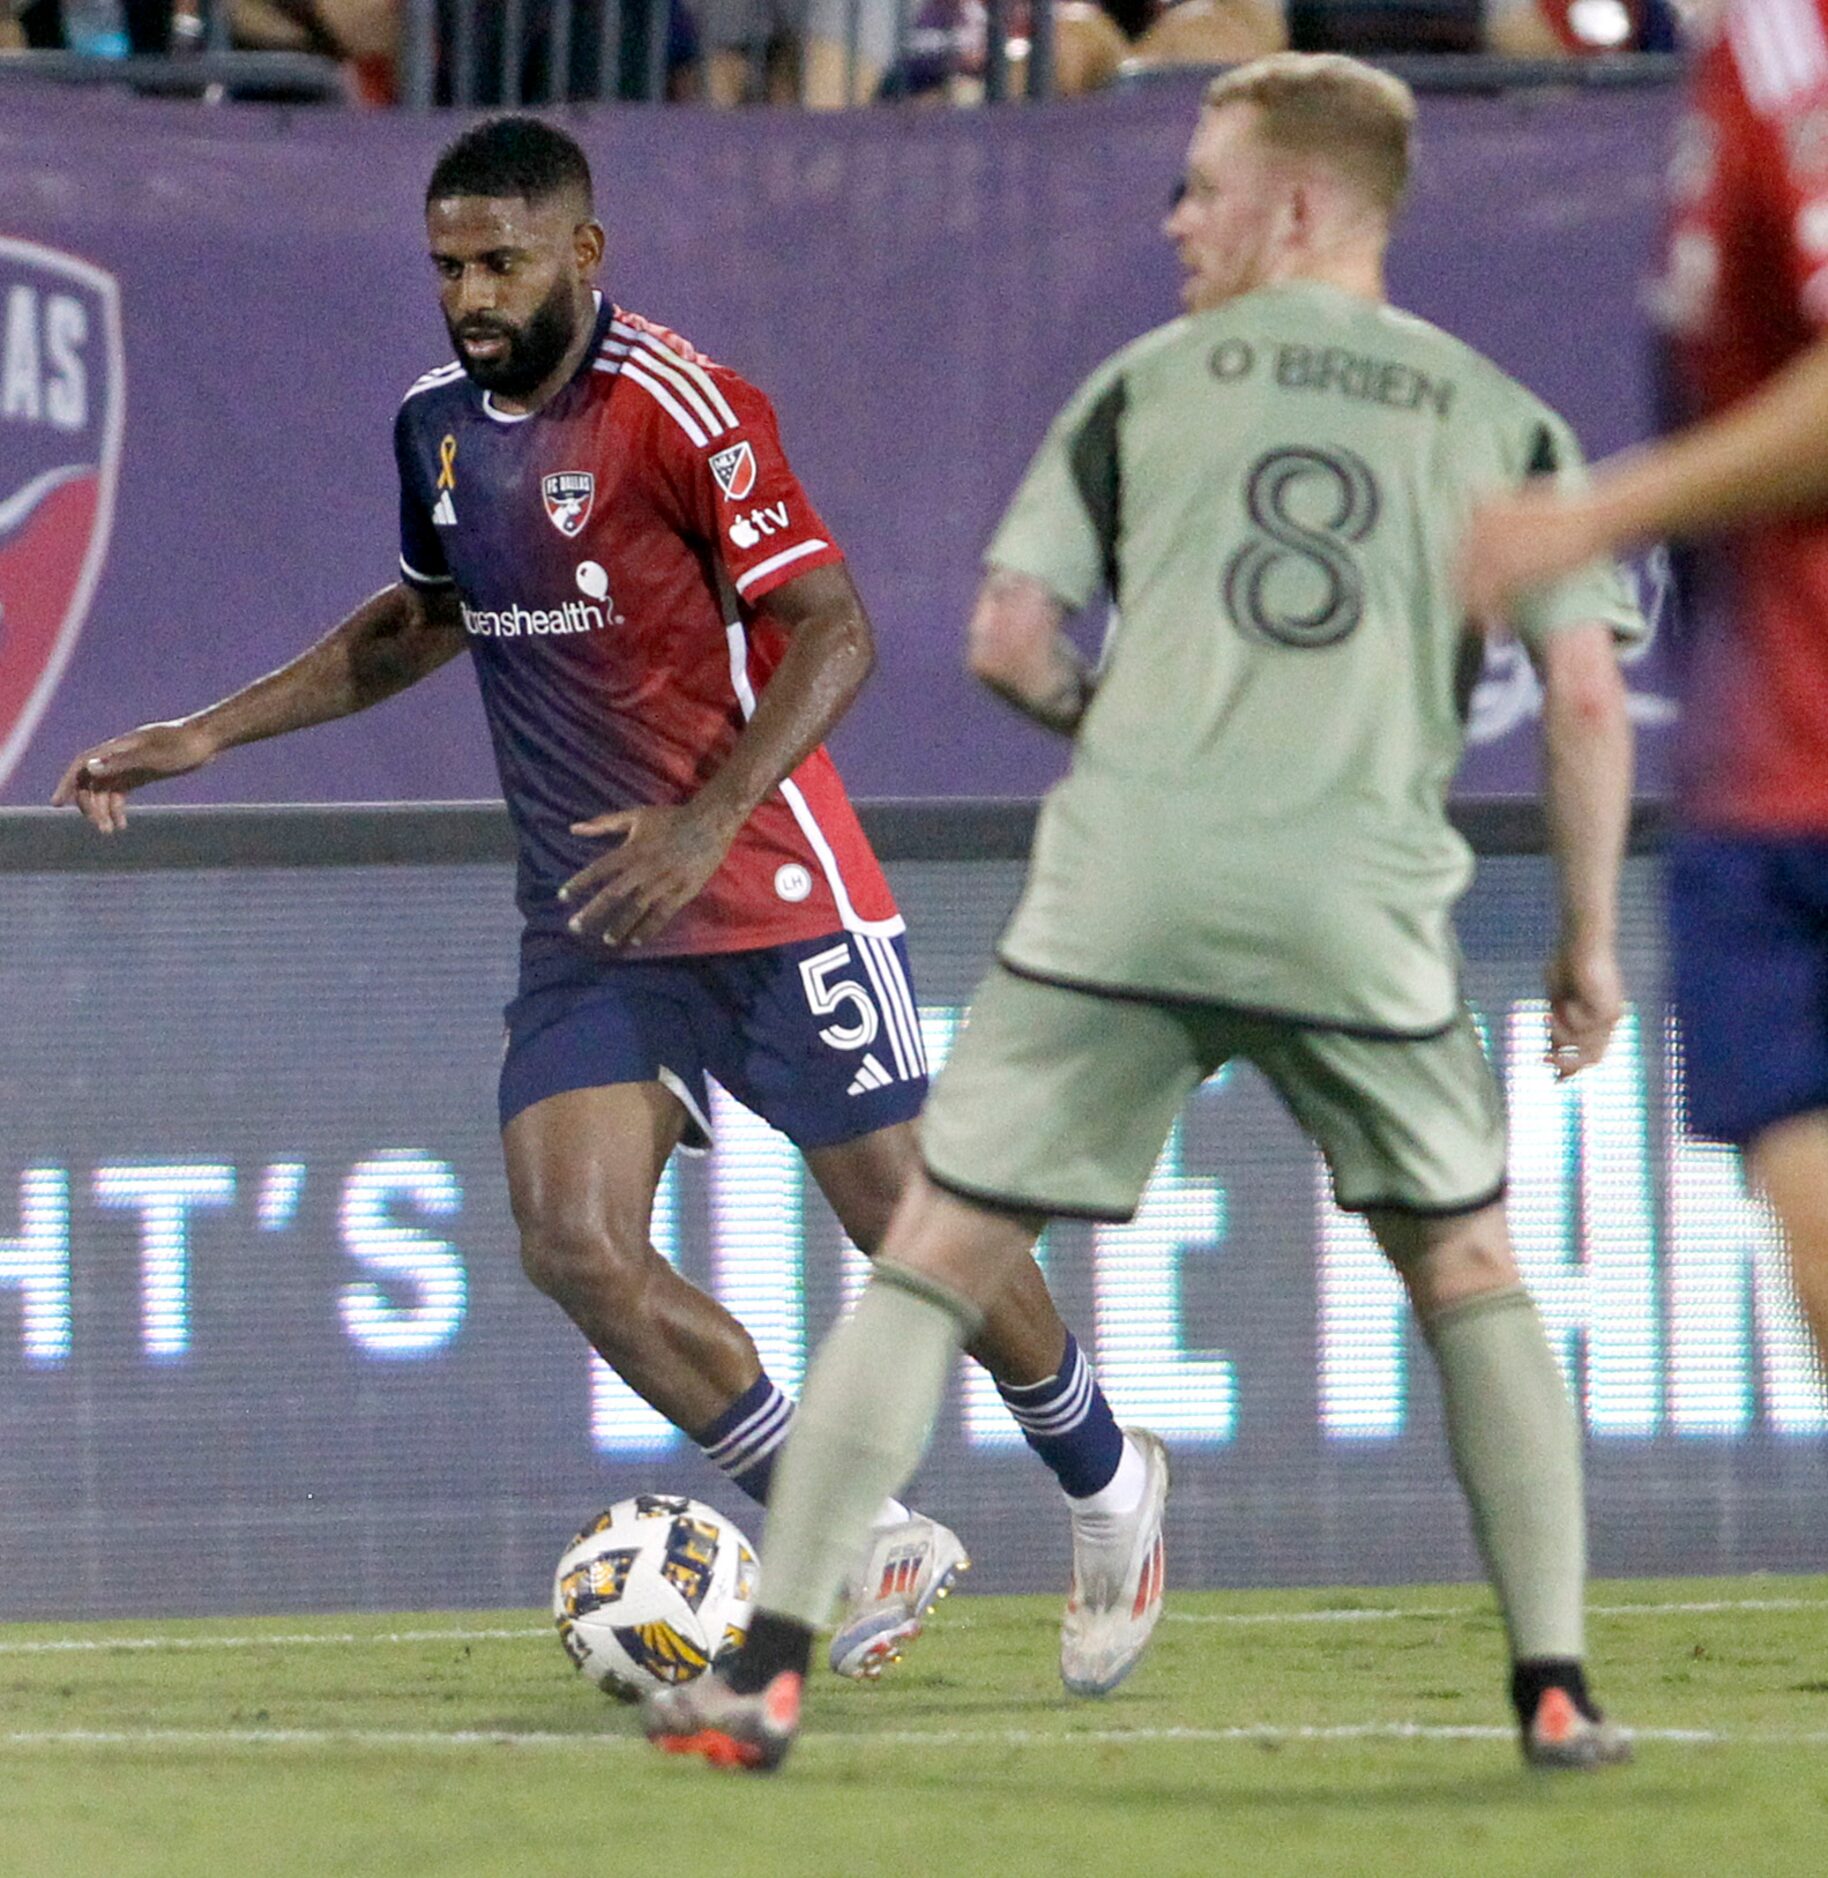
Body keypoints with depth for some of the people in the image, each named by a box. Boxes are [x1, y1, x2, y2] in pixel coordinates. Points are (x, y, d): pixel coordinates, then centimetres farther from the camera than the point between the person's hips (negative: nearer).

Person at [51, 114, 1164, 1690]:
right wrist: (205, 738, 20)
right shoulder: (439, 428, 7)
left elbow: (833, 631, -18)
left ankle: (1108, 1487, 28)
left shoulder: (676, 406, -16)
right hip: (589, 928, 6)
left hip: (771, 900, -6)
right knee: (575, 1248, -11)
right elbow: (420, 621, 26)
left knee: (916, 1234, 0)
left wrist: (703, 825, -28)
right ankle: (868, 1548, 1)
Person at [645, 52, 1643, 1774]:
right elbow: (1586, 695, 4)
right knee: (1469, 1269, 20)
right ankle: (1554, 1685, 13)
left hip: (1122, 890, -1)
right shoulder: (1501, 421, 12)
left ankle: (765, 1673, -2)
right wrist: (1589, 941, 13)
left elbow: (1009, 641, 6)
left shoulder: (1148, 385, 11)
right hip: (1362, 911, 1)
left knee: (934, 1261, 6)